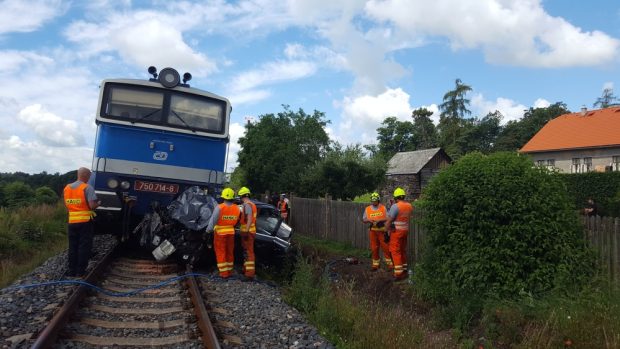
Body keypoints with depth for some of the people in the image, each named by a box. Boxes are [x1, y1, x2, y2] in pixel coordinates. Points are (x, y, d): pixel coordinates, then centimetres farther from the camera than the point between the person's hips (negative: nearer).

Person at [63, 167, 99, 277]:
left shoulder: (66, 188, 8)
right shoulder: (87, 188, -12)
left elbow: (66, 204, 14)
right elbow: (92, 205, -18)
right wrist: (98, 203, 2)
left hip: (72, 222, 6)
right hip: (85, 221, -5)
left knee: (72, 247, 13)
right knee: (84, 247, 2)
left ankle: (71, 271, 17)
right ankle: (80, 271, 5)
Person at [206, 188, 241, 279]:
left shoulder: (219, 207, -18)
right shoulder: (237, 208, -4)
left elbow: (213, 220, -13)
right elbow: (236, 220, 4)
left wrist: (208, 230, 2)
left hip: (220, 233, -4)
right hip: (231, 233, 4)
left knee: (221, 253, 5)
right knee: (230, 253, 15)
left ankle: (224, 273, 5)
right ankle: (229, 272, 22)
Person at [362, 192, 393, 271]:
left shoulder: (383, 208, 0)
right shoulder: (367, 209, 5)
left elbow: (388, 218, -1)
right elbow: (363, 220, 9)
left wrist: (381, 220, -17)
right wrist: (368, 220, -12)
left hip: (382, 230, -2)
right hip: (372, 231, 2)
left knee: (385, 247, -2)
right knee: (374, 248, 6)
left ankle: (389, 264, 6)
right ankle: (375, 264, 16)